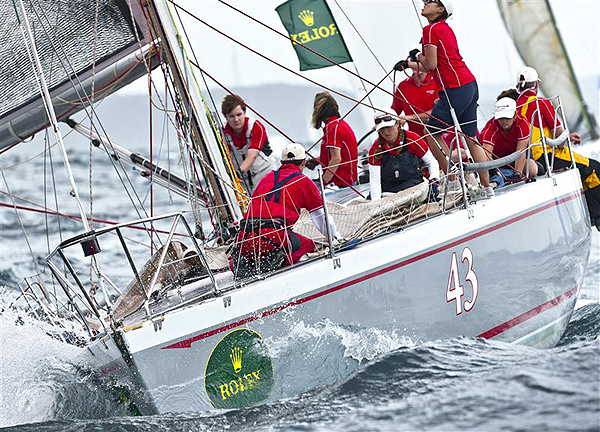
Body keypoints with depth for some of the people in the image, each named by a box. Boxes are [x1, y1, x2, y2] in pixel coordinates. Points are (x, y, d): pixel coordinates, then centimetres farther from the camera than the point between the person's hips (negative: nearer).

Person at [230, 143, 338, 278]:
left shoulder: (267, 177, 26)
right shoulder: (304, 182, 13)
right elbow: (322, 217, 21)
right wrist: (335, 237, 40)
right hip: (274, 235, -5)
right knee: (308, 245, 17)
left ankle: (237, 263, 2)